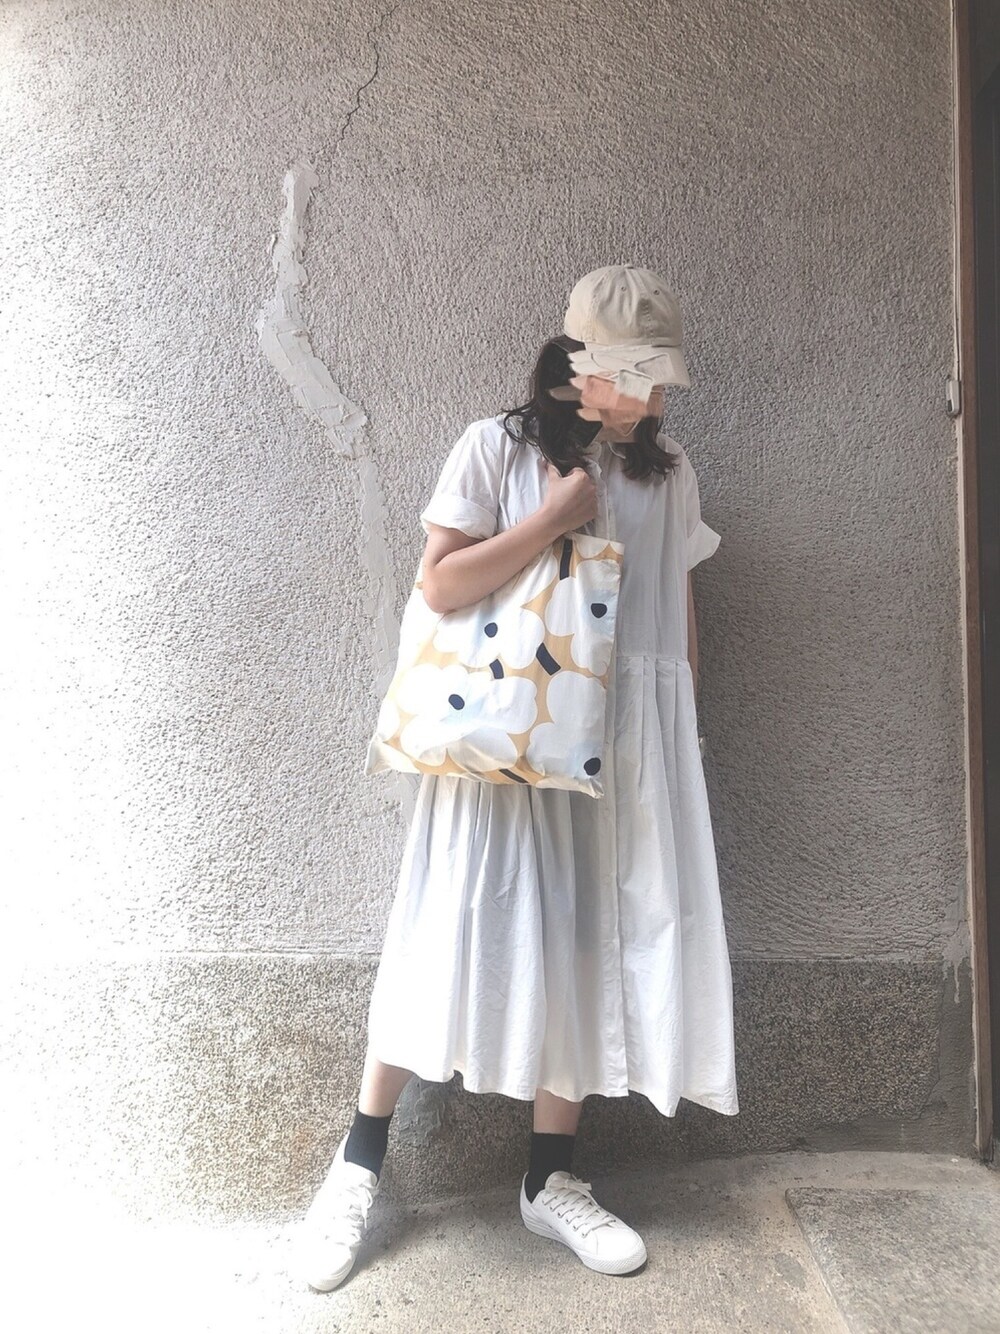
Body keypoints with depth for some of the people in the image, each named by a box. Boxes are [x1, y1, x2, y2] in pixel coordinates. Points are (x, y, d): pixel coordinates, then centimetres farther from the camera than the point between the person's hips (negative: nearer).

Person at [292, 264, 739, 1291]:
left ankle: (551, 1179, 25)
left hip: (626, 742, 4)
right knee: (455, 932, -3)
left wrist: (682, 736, 12)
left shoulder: (668, 470, 11)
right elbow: (441, 584, -10)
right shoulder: (498, 447, -1)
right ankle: (359, 1163, 18)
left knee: (586, 944, 7)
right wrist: (554, 518, -11)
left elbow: (681, 611, 14)